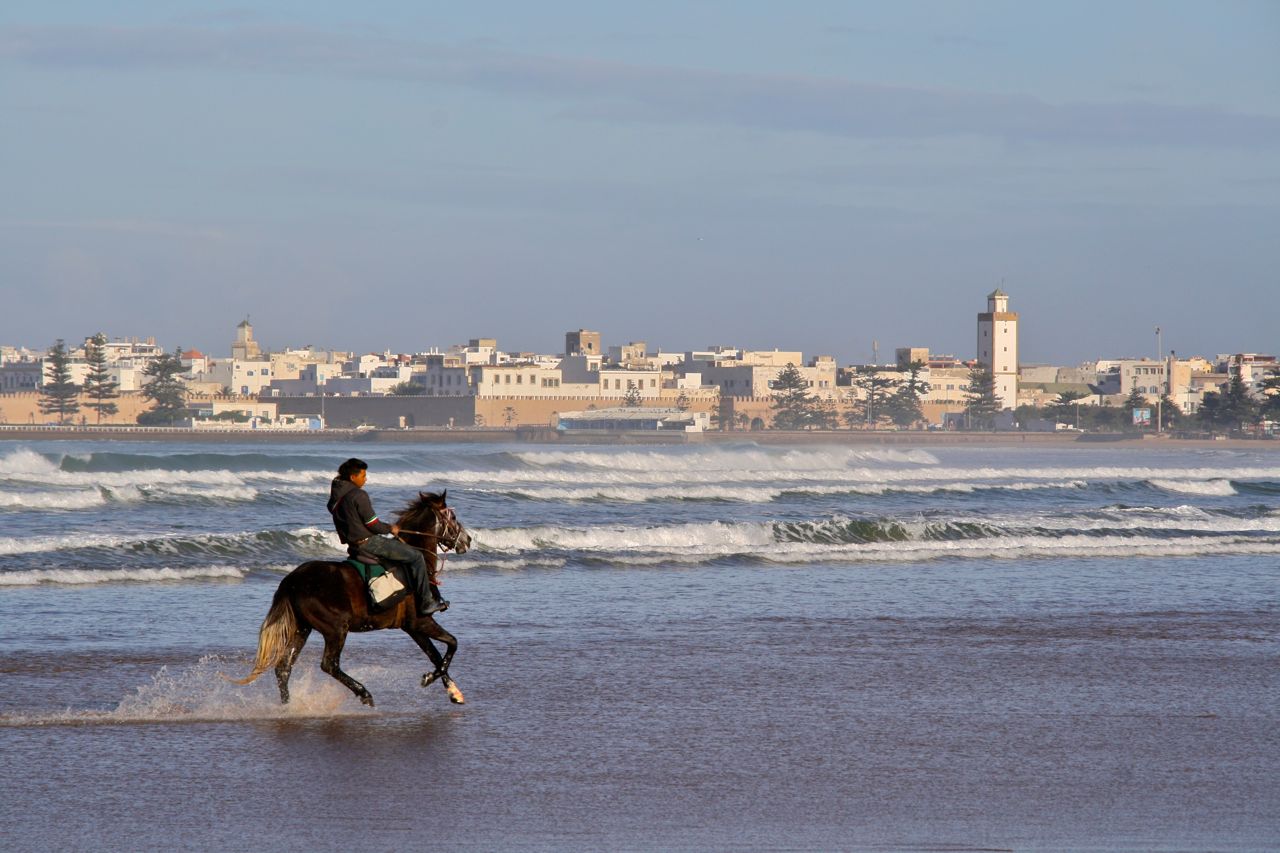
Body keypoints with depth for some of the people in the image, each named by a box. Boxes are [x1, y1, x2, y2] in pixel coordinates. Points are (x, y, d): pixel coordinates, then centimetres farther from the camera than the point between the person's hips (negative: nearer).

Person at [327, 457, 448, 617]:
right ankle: (426, 602, -2)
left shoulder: (336, 495, 11)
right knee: (416, 556, -4)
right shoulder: (358, 495, -19)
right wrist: (390, 529, 2)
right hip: (367, 542, -10)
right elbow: (373, 525, -18)